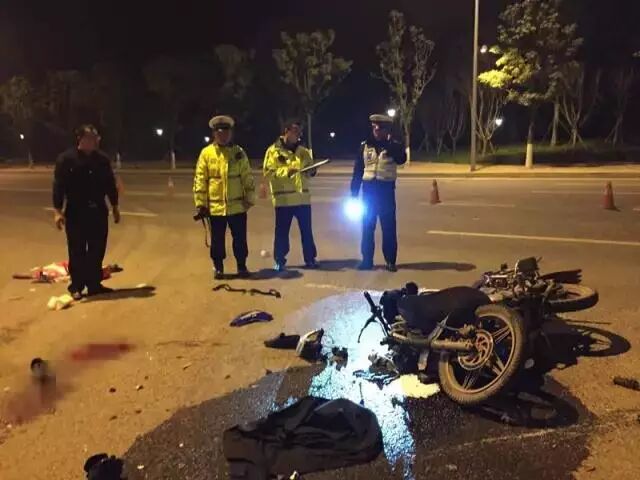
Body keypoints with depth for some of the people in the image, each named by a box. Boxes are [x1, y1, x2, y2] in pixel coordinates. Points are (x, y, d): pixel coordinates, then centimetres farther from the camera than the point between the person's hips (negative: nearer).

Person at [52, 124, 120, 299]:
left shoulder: (102, 159, 5)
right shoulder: (66, 159, -7)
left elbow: (110, 184, 13)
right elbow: (59, 186, -8)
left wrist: (115, 207, 14)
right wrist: (58, 211, -14)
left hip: (98, 211, 4)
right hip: (76, 212, -4)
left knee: (97, 251, 8)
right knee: (77, 252, 1)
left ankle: (95, 284, 19)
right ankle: (76, 287, 13)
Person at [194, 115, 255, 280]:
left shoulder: (239, 152, 3)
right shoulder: (206, 153, -1)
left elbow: (247, 178, 4)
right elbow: (200, 180, -2)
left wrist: (249, 199, 0)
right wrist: (201, 203, -5)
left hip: (237, 205, 1)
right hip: (215, 206, -1)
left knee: (240, 238, 7)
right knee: (217, 240, 9)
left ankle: (242, 266, 21)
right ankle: (218, 267, 23)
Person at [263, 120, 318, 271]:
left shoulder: (303, 151, 11)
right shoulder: (273, 151, -2)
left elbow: (309, 169, 16)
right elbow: (268, 172, -11)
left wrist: (312, 171, -7)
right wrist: (286, 171, -22)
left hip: (302, 197, 4)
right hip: (283, 198, -4)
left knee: (307, 230, 8)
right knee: (282, 231, 2)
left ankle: (310, 259, 19)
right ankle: (279, 261, 14)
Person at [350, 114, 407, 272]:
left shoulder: (394, 145, 2)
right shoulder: (365, 145, 6)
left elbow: (402, 159, -21)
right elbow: (358, 170, 6)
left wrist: (390, 142, -21)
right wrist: (354, 194, 2)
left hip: (386, 189, -2)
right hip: (369, 189, 2)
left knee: (389, 227, 2)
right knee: (367, 226, 6)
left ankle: (391, 261, 10)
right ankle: (367, 260, 16)